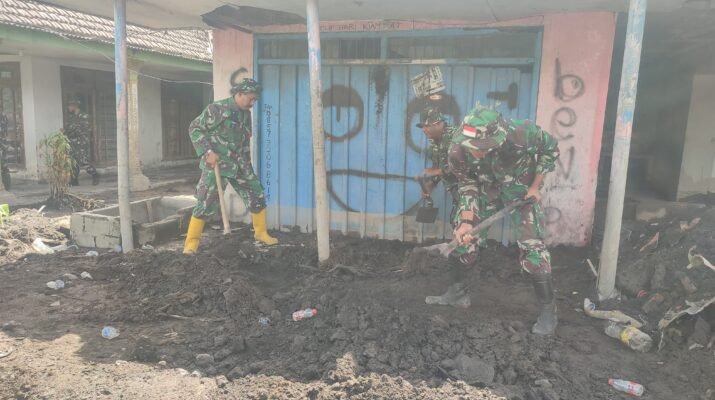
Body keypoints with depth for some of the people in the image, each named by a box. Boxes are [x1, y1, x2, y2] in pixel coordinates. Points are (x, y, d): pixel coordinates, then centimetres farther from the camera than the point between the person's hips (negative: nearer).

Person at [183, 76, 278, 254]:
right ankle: (192, 241, 6)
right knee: (206, 203, -8)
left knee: (257, 196, 9)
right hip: (217, 164, -7)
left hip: (239, 164, 7)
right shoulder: (217, 109, -13)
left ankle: (261, 232, 26)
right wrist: (208, 151, -18)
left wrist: (246, 164, 19)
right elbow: (194, 128, -10)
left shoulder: (246, 114, 9)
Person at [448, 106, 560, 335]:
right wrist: (466, 221, -24)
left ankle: (549, 311, 6)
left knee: (531, 245, -10)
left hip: (520, 187, -2)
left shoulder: (521, 135, -38)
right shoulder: (458, 152, -31)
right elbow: (468, 186, -13)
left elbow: (551, 148, -15)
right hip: (485, 188, 3)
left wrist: (535, 186, -13)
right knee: (464, 239, 2)